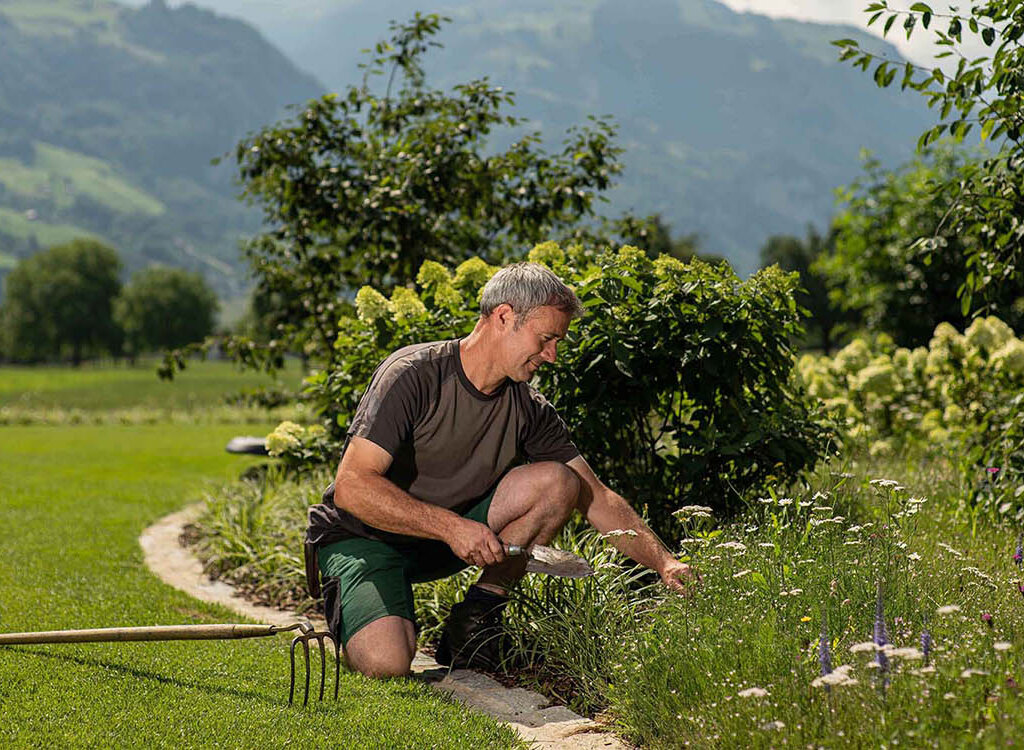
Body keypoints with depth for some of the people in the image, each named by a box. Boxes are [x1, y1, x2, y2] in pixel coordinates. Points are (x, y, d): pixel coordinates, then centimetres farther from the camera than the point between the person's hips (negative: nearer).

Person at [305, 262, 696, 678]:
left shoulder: (528, 410, -4)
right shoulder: (413, 375, -23)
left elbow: (598, 500, 0)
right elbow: (352, 488, -28)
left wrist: (666, 564, -11)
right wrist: (452, 527, -31)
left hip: (447, 539, 6)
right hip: (364, 539, -6)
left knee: (559, 482, -15)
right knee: (386, 662, -33)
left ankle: (477, 612, -6)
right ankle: (348, 602, 2)